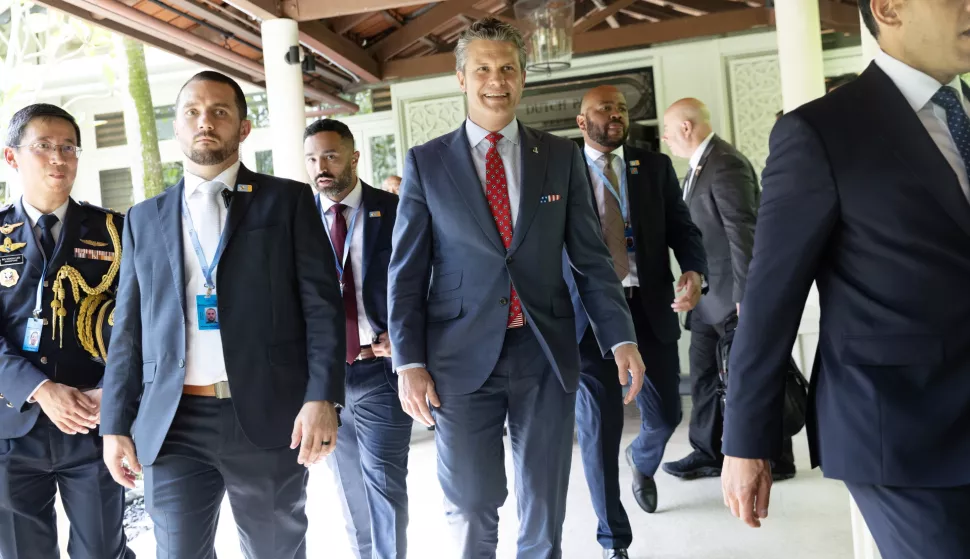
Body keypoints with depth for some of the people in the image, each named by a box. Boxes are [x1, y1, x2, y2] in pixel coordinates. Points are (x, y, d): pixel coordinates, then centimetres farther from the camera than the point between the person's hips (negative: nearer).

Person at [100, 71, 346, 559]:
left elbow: (321, 302, -3)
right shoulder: (145, 219, 14)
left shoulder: (287, 200, 4)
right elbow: (128, 329, 13)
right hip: (172, 426, 2)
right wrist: (116, 425, 7)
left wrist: (322, 397, -14)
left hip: (268, 418, -2)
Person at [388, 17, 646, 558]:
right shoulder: (426, 162, 3)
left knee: (544, 514, 12)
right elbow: (407, 271, 2)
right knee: (471, 513, 6)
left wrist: (621, 337, -2)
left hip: (547, 354, 2)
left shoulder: (563, 157, 6)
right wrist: (409, 362, -5)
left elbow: (592, 257, 7)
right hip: (462, 358, -1)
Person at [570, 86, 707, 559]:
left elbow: (682, 227, 5)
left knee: (665, 415, 9)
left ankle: (642, 461, 48)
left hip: (650, 307, 3)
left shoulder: (656, 167, 9)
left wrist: (694, 272, -16)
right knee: (598, 431, 2)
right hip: (588, 313, -2)